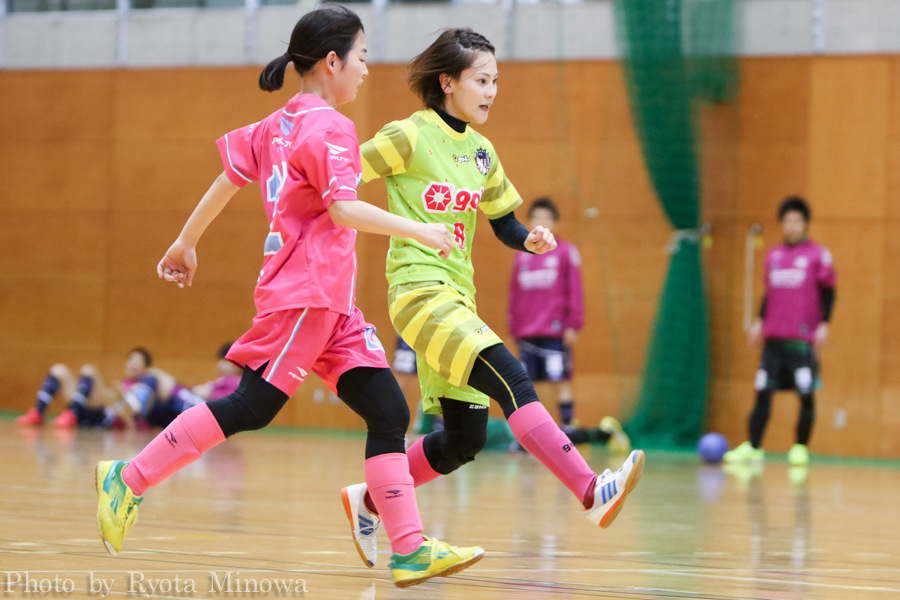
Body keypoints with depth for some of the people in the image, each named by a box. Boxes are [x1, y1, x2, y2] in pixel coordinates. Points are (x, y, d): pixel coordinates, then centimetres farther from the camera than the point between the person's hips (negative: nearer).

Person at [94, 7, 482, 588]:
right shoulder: (330, 127, -11)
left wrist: (186, 243, 27)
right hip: (305, 293, -10)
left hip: (331, 300, 10)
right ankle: (129, 480, 1)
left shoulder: (279, 124, 16)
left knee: (389, 411, 1)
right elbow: (342, 209, -21)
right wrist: (419, 230, -17)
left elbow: (230, 177, 20)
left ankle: (411, 550, -5)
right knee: (249, 408, -8)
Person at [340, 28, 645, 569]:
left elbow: (504, 222, 21)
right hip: (419, 291, -8)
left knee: (465, 439, 6)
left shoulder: (480, 152, 15)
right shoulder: (410, 137, -6)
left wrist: (532, 241, 1)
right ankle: (593, 493, -37)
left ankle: (369, 501, 26)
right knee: (511, 378, -26)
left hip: (459, 298, 8)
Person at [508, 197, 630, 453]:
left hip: (555, 333, -4)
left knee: (560, 381, -5)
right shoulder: (522, 256, 13)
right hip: (526, 334, 4)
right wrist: (513, 327, 15)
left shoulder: (566, 252, 1)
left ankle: (568, 429, 1)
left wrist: (572, 325, -6)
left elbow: (575, 290, -1)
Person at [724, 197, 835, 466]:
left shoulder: (818, 255, 0)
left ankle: (801, 449, 6)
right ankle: (753, 447, 8)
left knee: (806, 394, -3)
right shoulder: (773, 255, 14)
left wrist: (824, 325, -6)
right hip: (773, 337, 4)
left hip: (803, 339, -4)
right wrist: (759, 321, 15)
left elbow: (828, 292, 1)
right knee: (763, 392, 3)